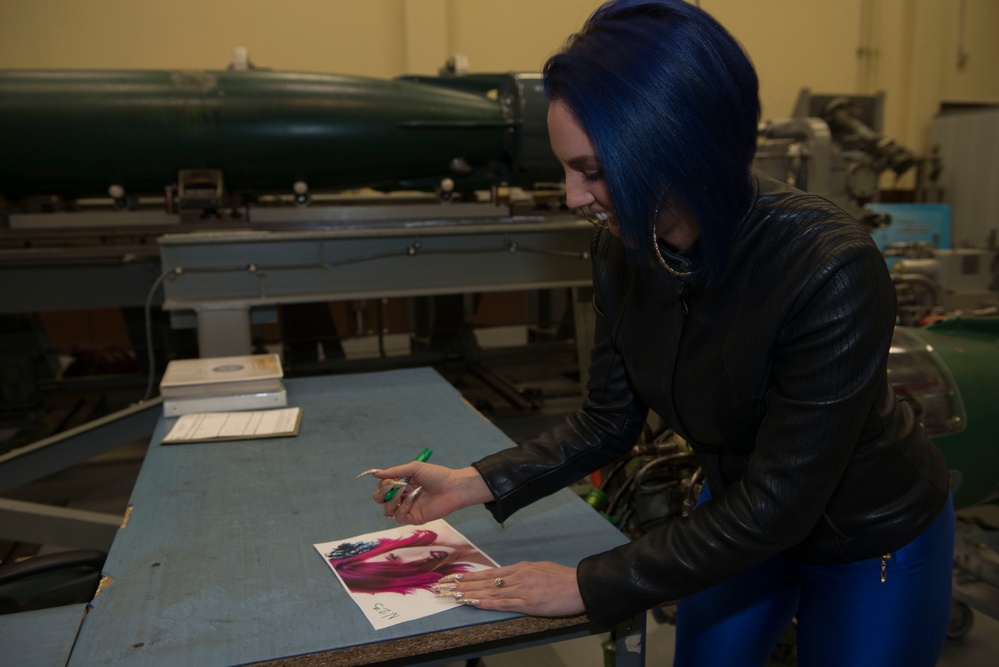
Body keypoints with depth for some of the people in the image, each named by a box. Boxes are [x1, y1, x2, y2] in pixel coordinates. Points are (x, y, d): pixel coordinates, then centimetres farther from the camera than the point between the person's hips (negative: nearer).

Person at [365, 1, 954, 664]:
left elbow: (774, 507, -30)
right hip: (741, 514, 5)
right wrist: (474, 484, -15)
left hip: (872, 544, -4)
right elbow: (608, 421, -6)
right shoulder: (625, 247, -18)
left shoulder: (833, 270, -36)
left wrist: (587, 586, -26)